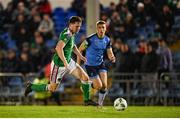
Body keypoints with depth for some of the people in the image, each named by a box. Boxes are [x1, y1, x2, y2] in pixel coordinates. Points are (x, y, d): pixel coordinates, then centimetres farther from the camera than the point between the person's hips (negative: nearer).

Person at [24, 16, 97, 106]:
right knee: (52, 88, 3)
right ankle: (31, 87, 23)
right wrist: (65, 62, -35)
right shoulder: (67, 34, -24)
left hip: (68, 62, 9)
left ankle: (87, 100, 9)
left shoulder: (72, 34, 5)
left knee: (85, 78, -1)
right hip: (59, 64, -9)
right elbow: (58, 48, -36)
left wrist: (80, 56, 21)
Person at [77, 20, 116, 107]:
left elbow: (110, 54, 1)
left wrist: (112, 58, -25)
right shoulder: (90, 39, -19)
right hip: (90, 65, -5)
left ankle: (100, 104, 12)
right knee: (99, 86, -10)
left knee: (104, 86, -8)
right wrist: (78, 64, -10)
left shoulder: (107, 40, -3)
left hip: (100, 64, 5)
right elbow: (80, 49, -9)